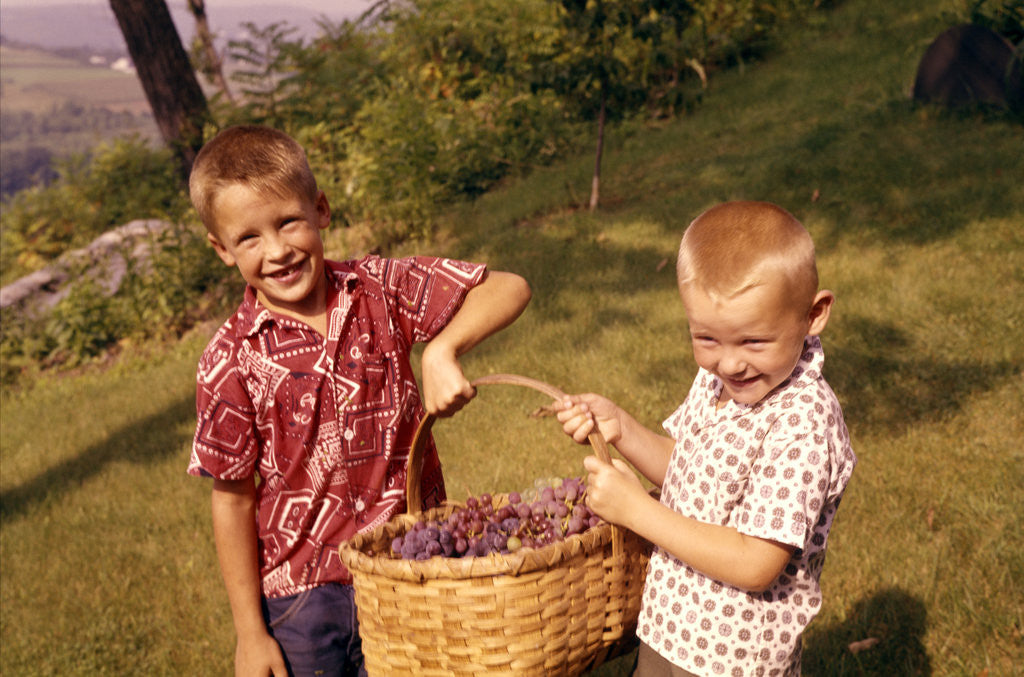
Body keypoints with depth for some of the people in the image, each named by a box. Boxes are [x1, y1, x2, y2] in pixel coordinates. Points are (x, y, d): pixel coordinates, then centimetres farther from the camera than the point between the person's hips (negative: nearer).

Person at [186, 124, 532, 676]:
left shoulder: (381, 290, -8)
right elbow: (233, 499, -6)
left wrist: (441, 350, -26)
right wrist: (249, 632, -2)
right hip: (301, 595, -1)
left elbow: (509, 289, -8)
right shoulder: (231, 363, -12)